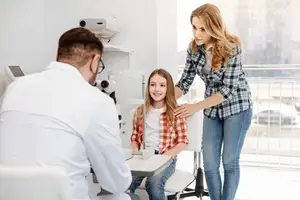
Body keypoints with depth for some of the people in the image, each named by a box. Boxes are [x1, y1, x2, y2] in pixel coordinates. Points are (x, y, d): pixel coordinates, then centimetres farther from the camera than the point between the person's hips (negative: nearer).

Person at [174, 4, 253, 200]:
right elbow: (185, 82, -3)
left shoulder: (231, 47, -23)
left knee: (230, 161, 3)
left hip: (237, 107, -4)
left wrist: (195, 107, -30)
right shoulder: (194, 48, -8)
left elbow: (229, 89, -24)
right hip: (212, 109, 5)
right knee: (210, 164, 4)